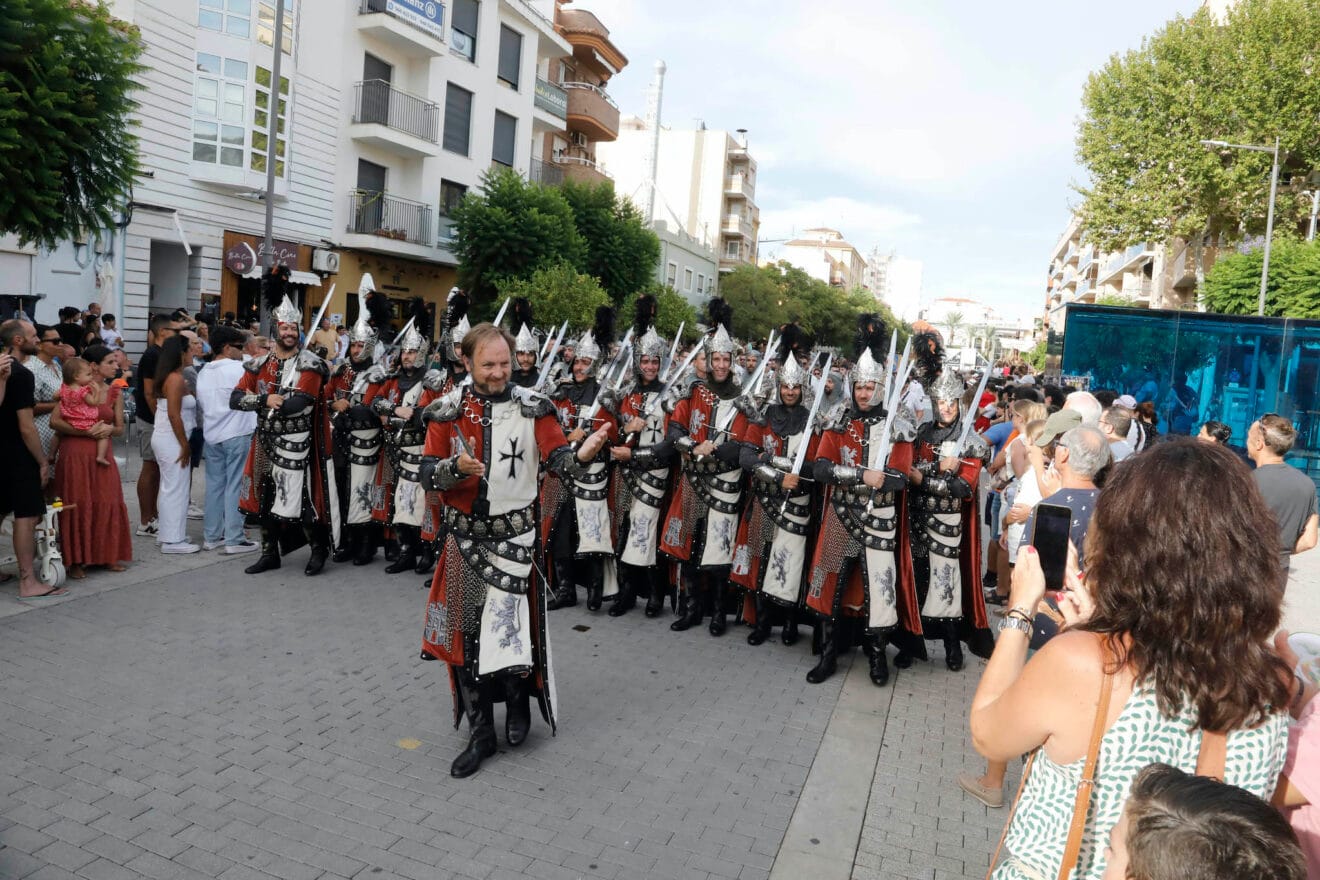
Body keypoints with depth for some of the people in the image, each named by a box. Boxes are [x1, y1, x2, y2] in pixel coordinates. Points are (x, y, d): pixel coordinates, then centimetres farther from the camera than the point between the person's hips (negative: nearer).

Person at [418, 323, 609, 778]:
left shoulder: (533, 408, -5)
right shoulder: (446, 411, -2)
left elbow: (557, 460, -11)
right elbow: (427, 475, -3)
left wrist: (582, 454, -34)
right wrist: (455, 467, -25)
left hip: (514, 535, -2)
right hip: (464, 536, 2)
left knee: (507, 630, -5)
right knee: (466, 636, 9)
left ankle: (519, 699, 29)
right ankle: (481, 734, 25)